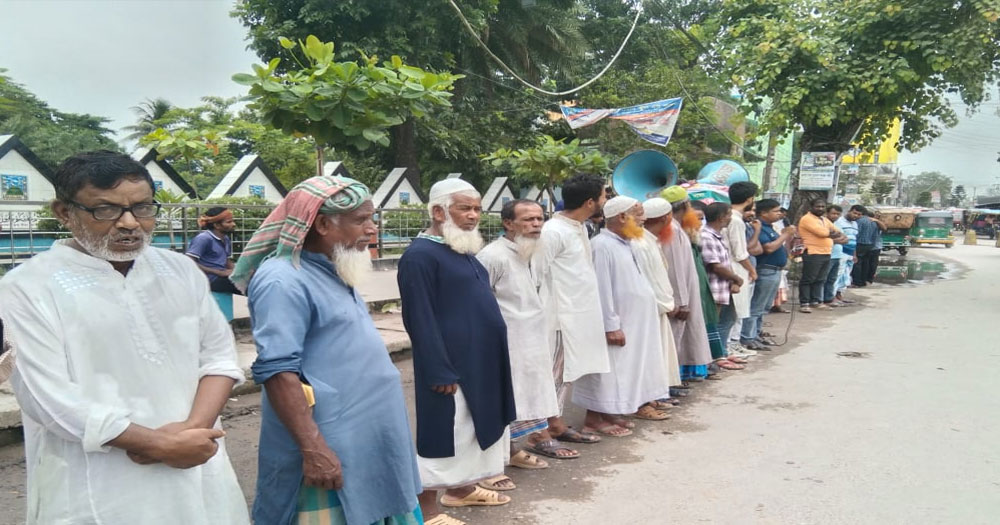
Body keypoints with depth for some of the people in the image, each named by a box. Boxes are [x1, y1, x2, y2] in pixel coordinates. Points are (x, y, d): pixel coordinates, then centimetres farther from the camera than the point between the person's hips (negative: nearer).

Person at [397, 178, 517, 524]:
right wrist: (440, 371, -21)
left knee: (469, 426, 19)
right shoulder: (420, 256, -17)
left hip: (480, 359, 9)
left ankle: (461, 489, 34)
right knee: (445, 431, 0)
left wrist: (491, 358, 18)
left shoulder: (464, 250, 12)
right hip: (450, 364, -9)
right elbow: (420, 320, -19)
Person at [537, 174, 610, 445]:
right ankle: (551, 428, 9)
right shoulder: (553, 231, -17)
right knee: (557, 373, -1)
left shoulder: (579, 227, 12)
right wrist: (547, 315, -15)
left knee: (568, 372, 14)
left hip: (579, 314, 9)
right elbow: (538, 275, -16)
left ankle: (556, 424, 24)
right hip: (562, 315, -9)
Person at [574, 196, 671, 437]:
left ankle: (608, 413, 25)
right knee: (607, 371, -2)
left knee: (623, 370, 14)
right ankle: (594, 417, 9)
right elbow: (602, 289, -21)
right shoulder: (602, 245, -18)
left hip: (634, 321, 10)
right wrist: (611, 325, -22)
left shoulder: (625, 243, 12)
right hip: (617, 324, -10)